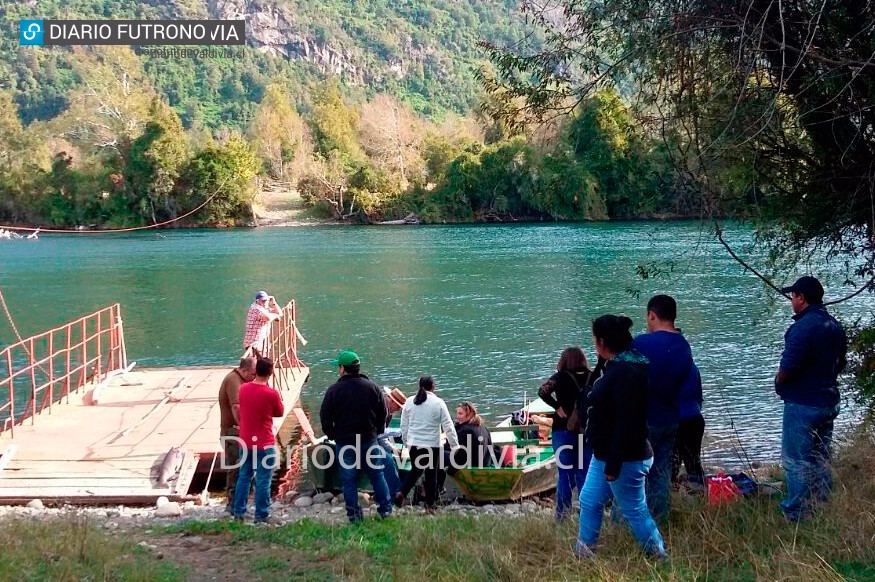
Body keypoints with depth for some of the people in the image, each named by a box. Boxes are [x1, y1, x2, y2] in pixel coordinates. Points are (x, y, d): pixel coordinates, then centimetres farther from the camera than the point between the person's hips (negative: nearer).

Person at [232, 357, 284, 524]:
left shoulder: (243, 388, -2)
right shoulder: (271, 394, -18)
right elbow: (279, 413, -2)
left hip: (245, 442, 5)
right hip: (265, 444, -5)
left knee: (244, 477, 16)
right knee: (263, 481, 2)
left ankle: (238, 512, 21)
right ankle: (261, 516, 7)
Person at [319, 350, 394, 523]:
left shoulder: (334, 390, -9)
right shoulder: (373, 387, -2)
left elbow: (325, 417, -4)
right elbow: (383, 413, 5)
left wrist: (331, 435, 11)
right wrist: (377, 431, 17)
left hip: (344, 442, -2)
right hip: (369, 440, 2)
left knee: (348, 480, 6)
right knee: (377, 475, 13)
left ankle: (354, 515, 9)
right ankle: (386, 510, 15)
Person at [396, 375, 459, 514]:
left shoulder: (409, 402, 3)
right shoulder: (438, 403, -7)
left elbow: (404, 426, 10)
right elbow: (448, 426, -6)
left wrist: (407, 442, 23)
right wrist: (455, 445, 1)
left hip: (414, 444, 3)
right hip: (432, 445, -3)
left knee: (415, 470, 20)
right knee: (431, 474, 8)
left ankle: (401, 493, 1)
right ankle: (430, 506, 12)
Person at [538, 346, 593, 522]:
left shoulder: (561, 377, -5)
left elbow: (543, 391, -20)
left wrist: (557, 407, -11)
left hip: (564, 430, -2)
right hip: (587, 431, 2)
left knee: (565, 475, 5)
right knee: (584, 474, 9)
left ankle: (562, 516, 8)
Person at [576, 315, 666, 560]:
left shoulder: (627, 372, -22)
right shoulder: (617, 367, 10)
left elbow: (625, 422, -26)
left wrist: (613, 465, -24)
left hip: (626, 459, -10)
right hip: (604, 455, 10)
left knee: (634, 511, 2)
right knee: (589, 501, 16)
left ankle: (659, 558, 17)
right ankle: (582, 554, 27)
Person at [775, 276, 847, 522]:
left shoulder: (803, 327, -20)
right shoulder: (835, 326, 7)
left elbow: (787, 369, -23)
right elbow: (840, 364, 16)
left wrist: (778, 382, -4)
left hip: (802, 405, -8)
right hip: (828, 403, 8)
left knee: (796, 462, 0)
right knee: (820, 460, 18)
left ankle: (795, 515, 5)